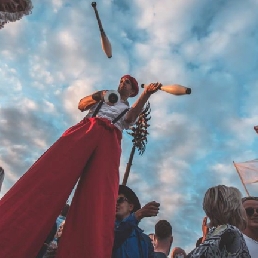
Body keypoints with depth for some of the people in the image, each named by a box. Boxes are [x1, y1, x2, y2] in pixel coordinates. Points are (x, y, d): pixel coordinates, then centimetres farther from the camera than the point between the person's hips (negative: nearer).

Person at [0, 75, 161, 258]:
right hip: (86, 129, 0)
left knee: (100, 194, -23)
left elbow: (131, 119, 4)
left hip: (110, 140, 0)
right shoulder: (104, 96, 37)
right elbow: (81, 105, 23)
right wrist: (99, 95, 7)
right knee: (50, 173, -21)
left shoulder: (129, 109, 30)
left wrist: (146, 95, -11)